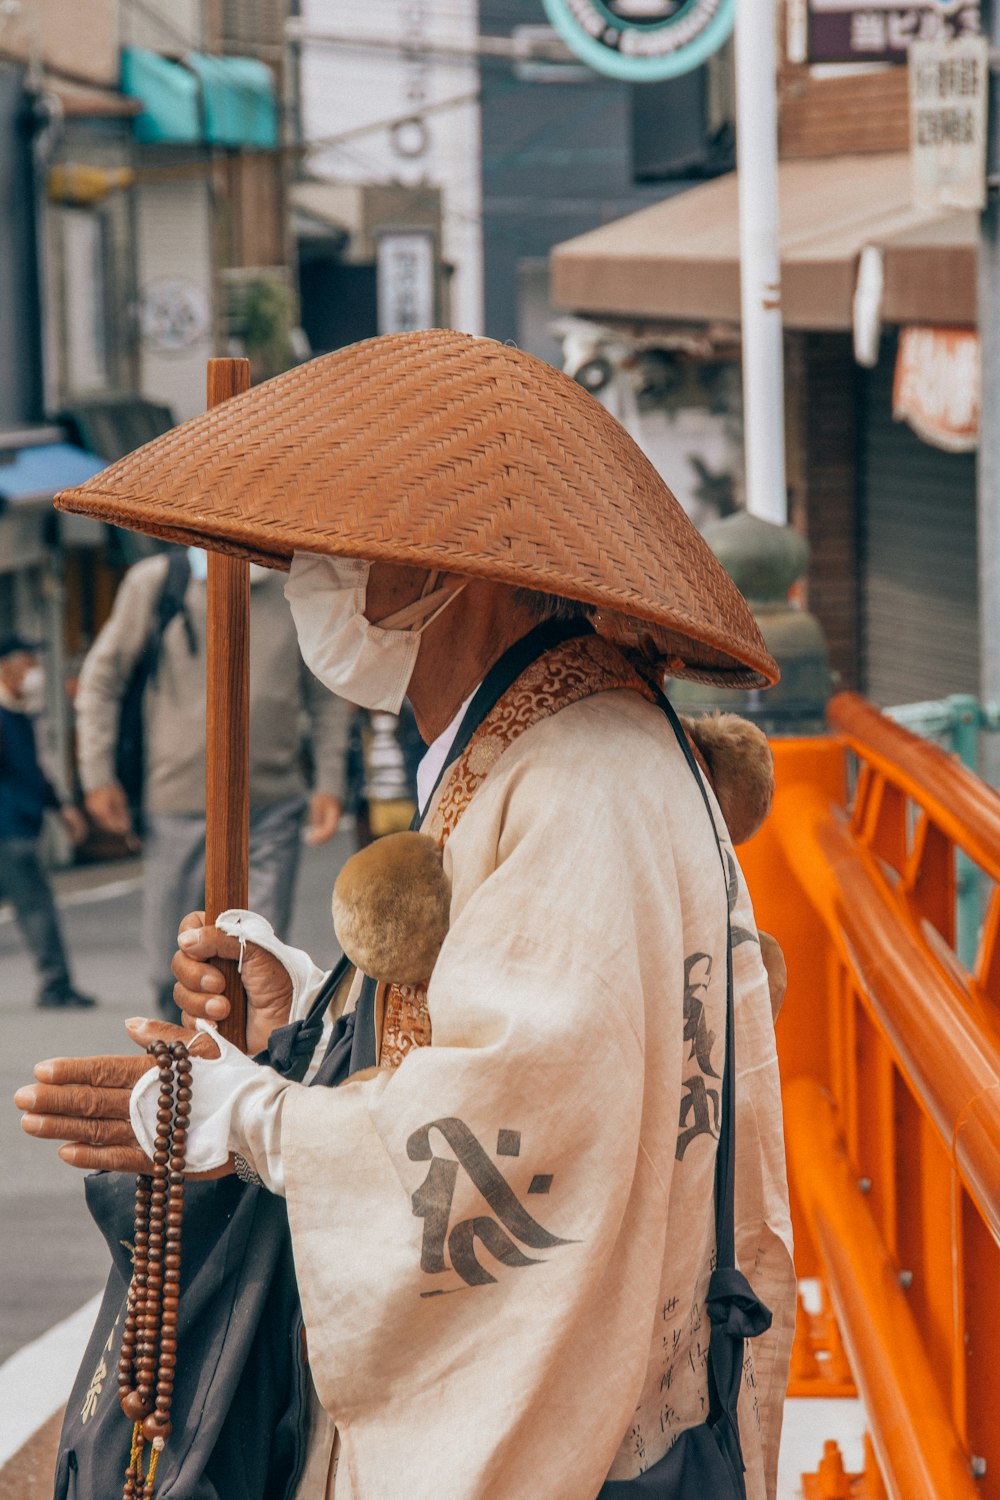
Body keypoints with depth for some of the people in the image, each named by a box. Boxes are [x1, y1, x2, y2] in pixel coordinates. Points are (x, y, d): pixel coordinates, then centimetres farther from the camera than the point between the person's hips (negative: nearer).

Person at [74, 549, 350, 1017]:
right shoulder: (154, 585, 1)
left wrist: (329, 782, 7)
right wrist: (97, 773, 3)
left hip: (272, 808, 1)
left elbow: (326, 697, 16)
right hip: (179, 806, -1)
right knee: (172, 972, 4)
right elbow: (103, 675, 8)